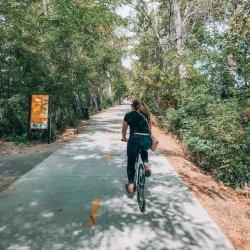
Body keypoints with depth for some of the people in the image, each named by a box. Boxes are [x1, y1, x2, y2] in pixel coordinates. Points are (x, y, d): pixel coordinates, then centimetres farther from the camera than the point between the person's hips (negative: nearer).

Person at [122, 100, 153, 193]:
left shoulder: (129, 115, 12)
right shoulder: (147, 115, 19)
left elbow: (124, 129, 19)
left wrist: (124, 138, 37)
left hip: (135, 139, -2)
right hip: (148, 140, 3)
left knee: (131, 163, 16)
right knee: (144, 150, 38)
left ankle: (131, 185, 14)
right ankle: (146, 165, 15)